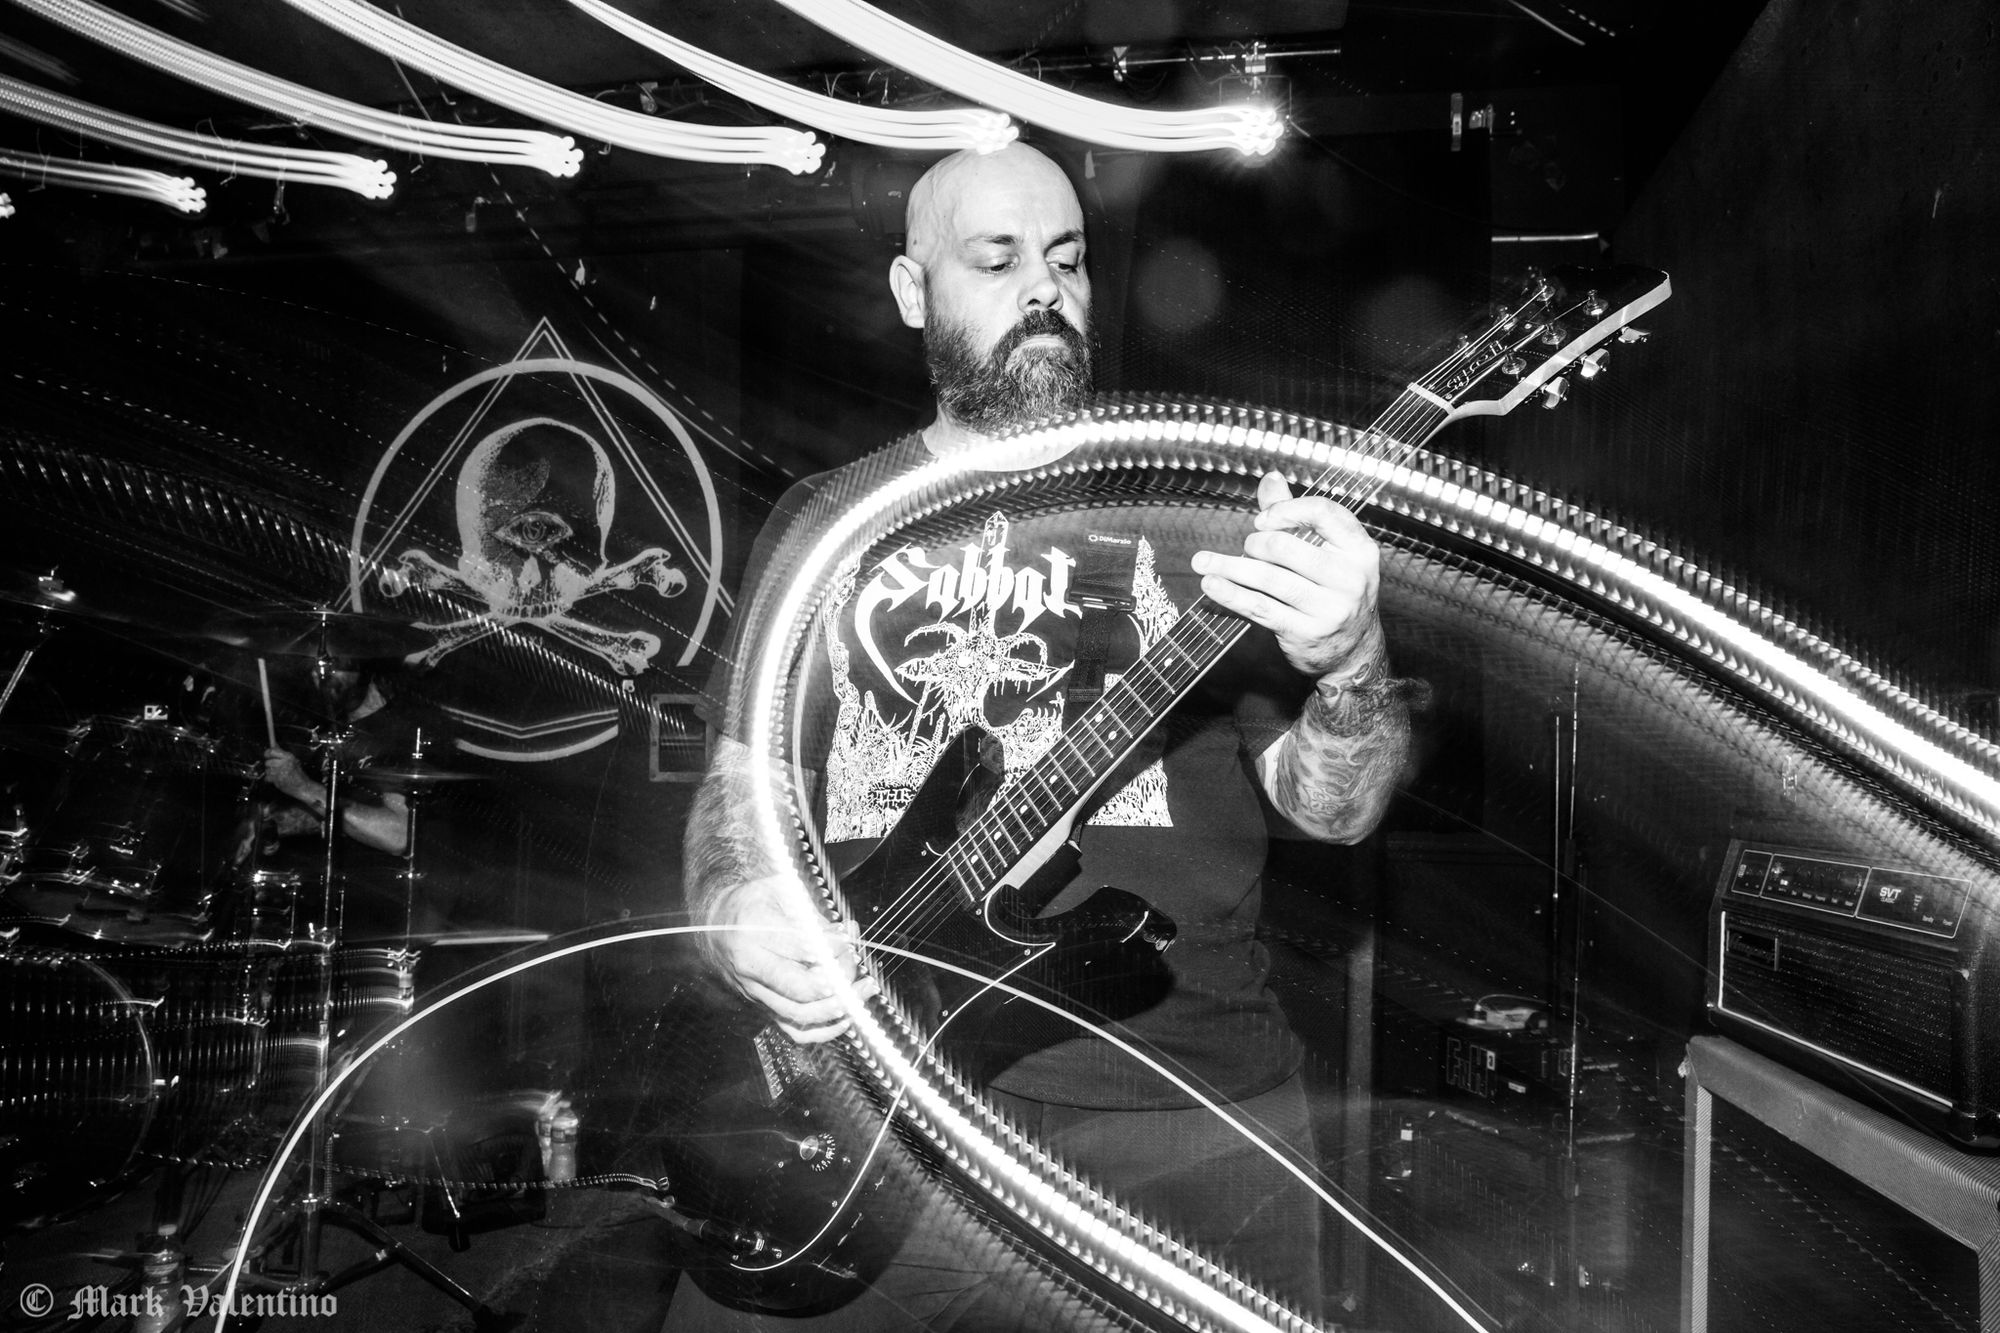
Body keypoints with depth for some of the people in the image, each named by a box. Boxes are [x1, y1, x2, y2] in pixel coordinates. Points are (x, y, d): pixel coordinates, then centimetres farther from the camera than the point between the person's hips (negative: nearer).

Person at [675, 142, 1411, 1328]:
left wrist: (1351, 665, -22)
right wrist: (735, 912, -8)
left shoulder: (1199, 508, 4)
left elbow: (1334, 808, -1)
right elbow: (743, 778, 13)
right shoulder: (820, 524, 10)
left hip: (1178, 1109, -1)